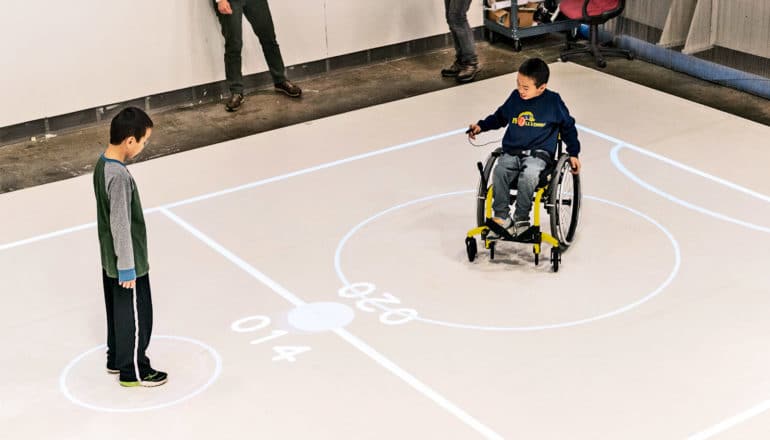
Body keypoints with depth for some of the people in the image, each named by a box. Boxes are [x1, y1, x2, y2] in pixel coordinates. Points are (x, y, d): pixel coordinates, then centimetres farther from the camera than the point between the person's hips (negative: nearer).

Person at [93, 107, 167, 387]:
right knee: (135, 317, 7)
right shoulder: (119, 176, -30)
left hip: (109, 259, 9)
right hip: (126, 263, -9)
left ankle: (117, 359, 40)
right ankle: (133, 371, 21)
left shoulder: (102, 164, 0)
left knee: (118, 311, 24)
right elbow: (120, 225, -25)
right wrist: (127, 268, -18)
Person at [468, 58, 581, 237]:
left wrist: (573, 154, 8)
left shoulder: (553, 101, -1)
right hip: (512, 152, 4)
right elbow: (499, 117, 26)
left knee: (528, 175, -34)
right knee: (499, 172, -27)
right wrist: (481, 126, 13)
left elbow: (568, 127, 11)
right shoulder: (515, 98, 7)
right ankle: (502, 218, -19)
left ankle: (521, 220, -20)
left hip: (539, 153, -3)